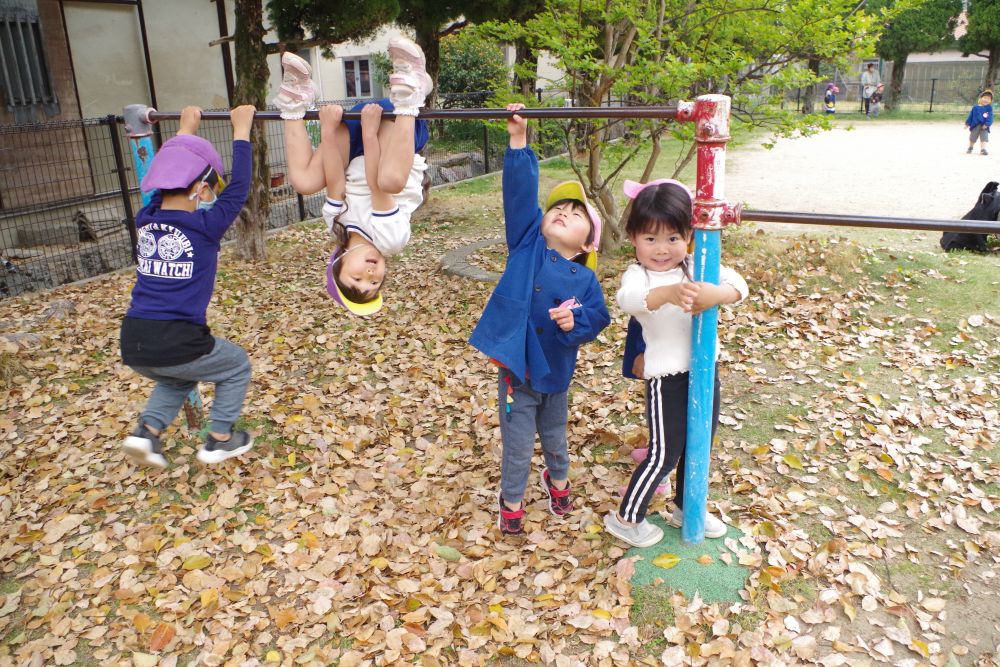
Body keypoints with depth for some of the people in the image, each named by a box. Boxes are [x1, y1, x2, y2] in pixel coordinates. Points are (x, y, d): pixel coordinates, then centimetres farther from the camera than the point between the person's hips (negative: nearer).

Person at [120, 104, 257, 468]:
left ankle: (147, 431, 16)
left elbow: (167, 175, 23)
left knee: (179, 377, 35)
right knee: (237, 366, 22)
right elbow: (238, 189, 1)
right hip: (177, 343, -6)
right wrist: (241, 130, 6)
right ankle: (219, 440, 24)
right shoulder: (206, 227, -10)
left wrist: (185, 130, 33)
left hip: (133, 345, 6)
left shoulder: (145, 220, 6)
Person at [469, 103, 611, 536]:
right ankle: (511, 501, 35)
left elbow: (597, 317, -6)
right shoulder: (527, 243, -8)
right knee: (518, 447, 11)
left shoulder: (584, 279, -6)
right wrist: (518, 142, -17)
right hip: (518, 369, -2)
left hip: (556, 374, 2)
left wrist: (575, 321, -27)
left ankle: (557, 481, 55)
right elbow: (521, 191, -13)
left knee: (555, 439, 25)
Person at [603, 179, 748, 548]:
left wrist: (716, 293, -40)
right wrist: (668, 293, -60)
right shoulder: (637, 274, -16)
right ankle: (626, 518, 22)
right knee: (665, 454, 2)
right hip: (667, 377, -6)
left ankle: (686, 508, 45)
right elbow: (627, 299, -40)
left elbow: (738, 284, -16)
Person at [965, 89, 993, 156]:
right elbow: (971, 116, 9)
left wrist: (987, 124, -19)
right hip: (975, 126, 2)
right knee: (972, 138, 14)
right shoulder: (975, 108, 2)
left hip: (984, 127, -2)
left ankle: (983, 149, -9)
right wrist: (967, 123, 6)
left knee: (984, 138, -10)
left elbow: (990, 117, -8)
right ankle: (970, 147, 37)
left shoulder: (989, 108, -2)